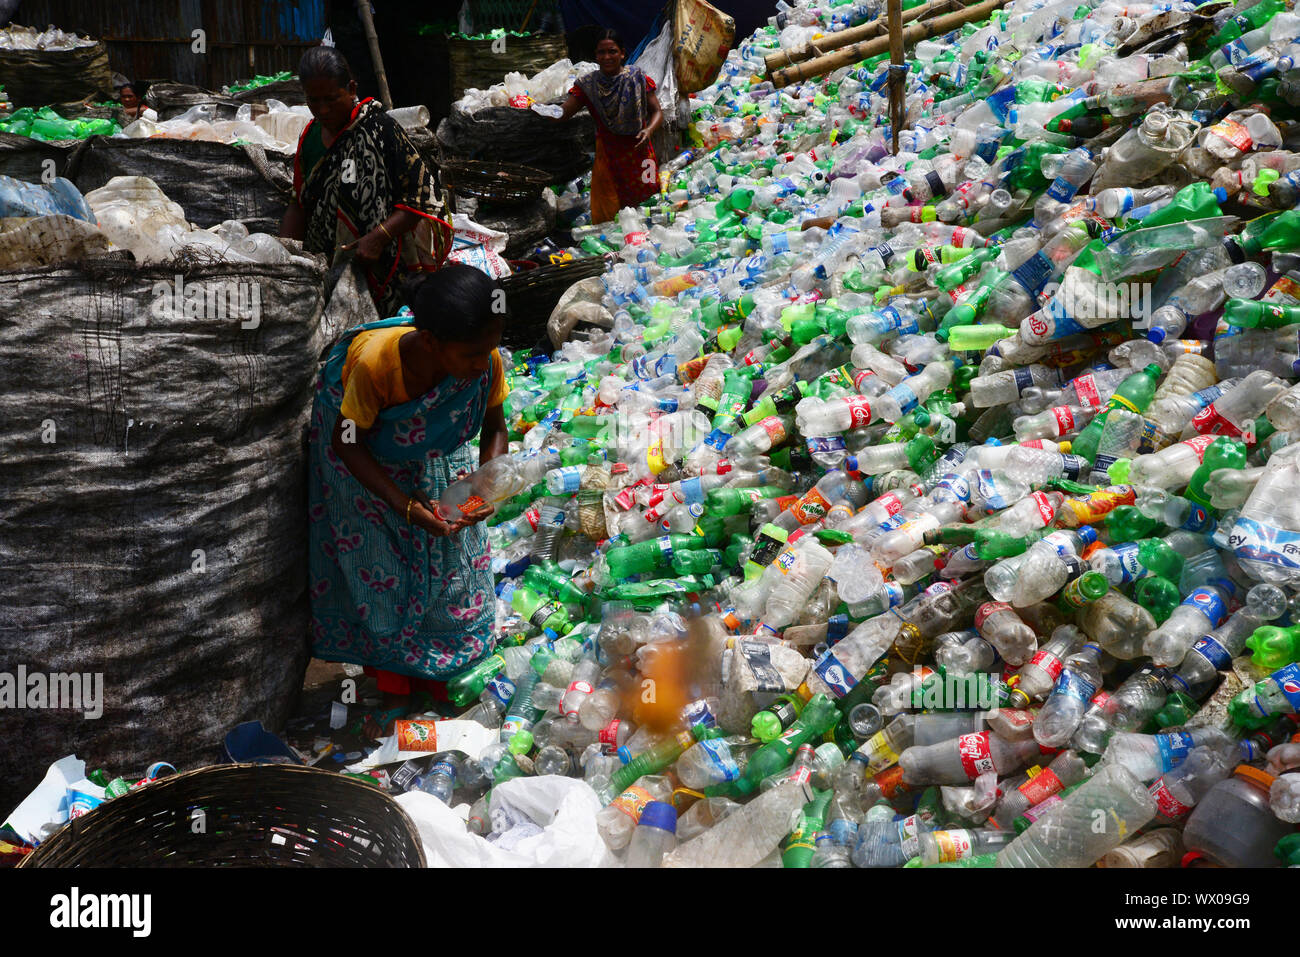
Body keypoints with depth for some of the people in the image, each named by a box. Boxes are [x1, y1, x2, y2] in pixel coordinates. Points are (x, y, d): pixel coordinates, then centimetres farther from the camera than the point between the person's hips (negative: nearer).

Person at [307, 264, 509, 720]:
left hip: (438, 453, 4)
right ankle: (394, 680, 25)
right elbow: (347, 443, -26)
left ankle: (440, 669, 31)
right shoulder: (374, 363, -41)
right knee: (381, 565, 3)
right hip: (368, 459, -3)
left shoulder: (485, 361, -31)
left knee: (451, 554, 8)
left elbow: (494, 428, -12)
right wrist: (407, 507, -33)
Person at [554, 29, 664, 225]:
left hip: (637, 150, -1)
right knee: (606, 213, -1)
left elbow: (657, 112, 1)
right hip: (607, 155, 1)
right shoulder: (588, 84, 4)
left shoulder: (637, 79, 1)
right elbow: (563, 113, -3)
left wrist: (648, 130, -20)